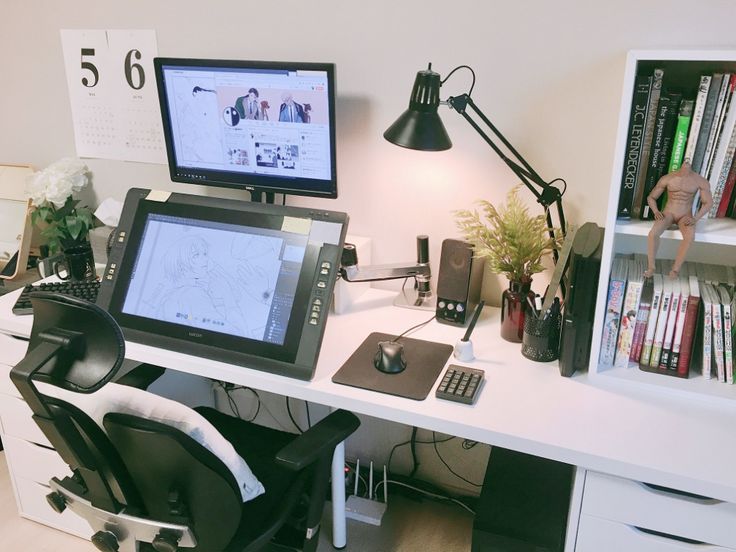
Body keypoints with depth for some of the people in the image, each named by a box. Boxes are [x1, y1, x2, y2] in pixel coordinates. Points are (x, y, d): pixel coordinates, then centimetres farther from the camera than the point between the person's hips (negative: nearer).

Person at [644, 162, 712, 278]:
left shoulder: (701, 181, -7)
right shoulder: (667, 178, -5)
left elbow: (708, 202, 0)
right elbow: (651, 197, 4)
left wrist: (695, 218, -16)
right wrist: (656, 211, -15)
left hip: (685, 217, 0)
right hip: (668, 214, 1)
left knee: (690, 237, -36)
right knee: (653, 233, -32)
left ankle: (675, 269, -26)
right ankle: (651, 267, -20)